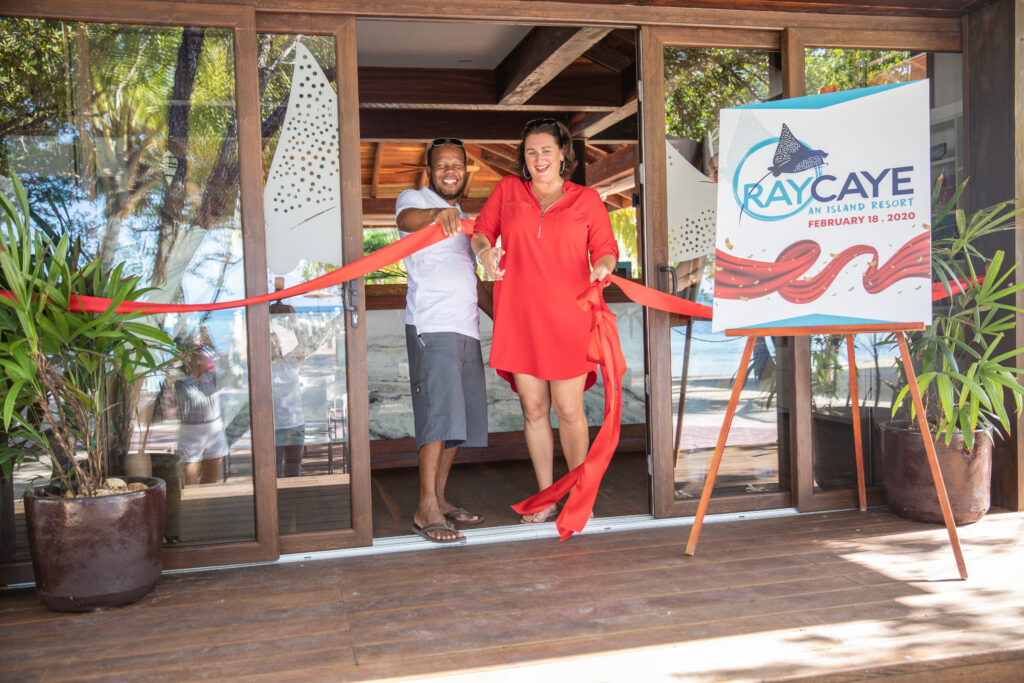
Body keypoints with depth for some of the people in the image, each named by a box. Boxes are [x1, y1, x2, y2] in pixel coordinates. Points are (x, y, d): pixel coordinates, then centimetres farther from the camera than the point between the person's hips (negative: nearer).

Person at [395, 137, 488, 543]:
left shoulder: (461, 219, 27)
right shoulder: (415, 200, 3)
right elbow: (407, 219, -23)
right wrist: (438, 212, -43)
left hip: (466, 327, 8)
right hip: (432, 325, -8)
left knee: (462, 416, 8)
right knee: (439, 411, -17)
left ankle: (440, 499, 16)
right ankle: (426, 510, -15)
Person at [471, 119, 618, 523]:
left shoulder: (587, 200, 8)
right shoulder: (508, 190, 12)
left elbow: (606, 249, 8)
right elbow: (481, 231, 15)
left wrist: (602, 267, -16)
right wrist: (484, 251, -8)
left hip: (568, 322, -2)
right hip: (519, 320, 2)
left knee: (569, 411, 0)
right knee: (533, 410, 7)